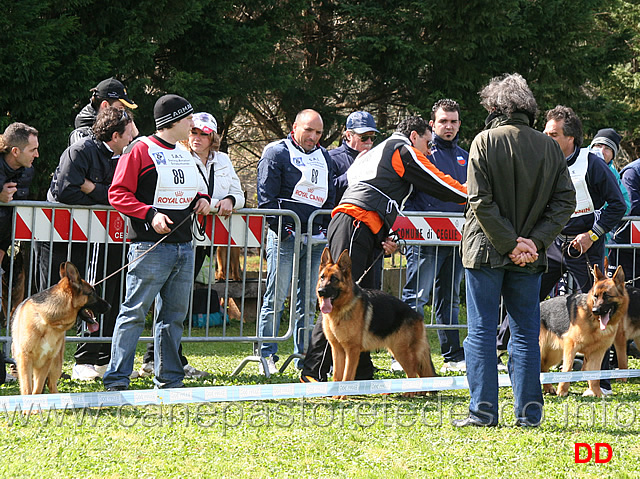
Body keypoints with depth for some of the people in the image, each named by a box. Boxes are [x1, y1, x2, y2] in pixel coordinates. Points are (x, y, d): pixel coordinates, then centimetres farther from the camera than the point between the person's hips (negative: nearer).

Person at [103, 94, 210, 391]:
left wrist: (202, 200, 10)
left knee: (174, 315, 9)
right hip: (151, 248, -8)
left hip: (184, 248, 8)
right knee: (135, 312, -7)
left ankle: (169, 378, 15)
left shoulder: (185, 154, 18)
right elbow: (118, 194, -9)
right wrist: (150, 214, -19)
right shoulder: (141, 150, -6)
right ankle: (117, 378, -5)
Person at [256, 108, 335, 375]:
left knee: (309, 300, 7)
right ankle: (267, 356, -3)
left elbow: (330, 196, 23)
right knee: (277, 296, -7)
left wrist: (326, 228, 10)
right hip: (285, 237, -6)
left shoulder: (324, 157, 18)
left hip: (316, 238, 6)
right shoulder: (277, 154, -1)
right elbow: (266, 197, -6)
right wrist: (282, 229, -13)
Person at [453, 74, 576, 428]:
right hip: (529, 254, 3)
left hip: (486, 251, -3)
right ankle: (528, 411, 8)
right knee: (526, 332, 9)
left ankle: (483, 409, 1)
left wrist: (510, 243, -11)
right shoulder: (549, 147, 3)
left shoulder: (486, 141, -8)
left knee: (481, 331, 3)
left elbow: (481, 201, -14)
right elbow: (565, 202, -1)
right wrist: (534, 241, -5)